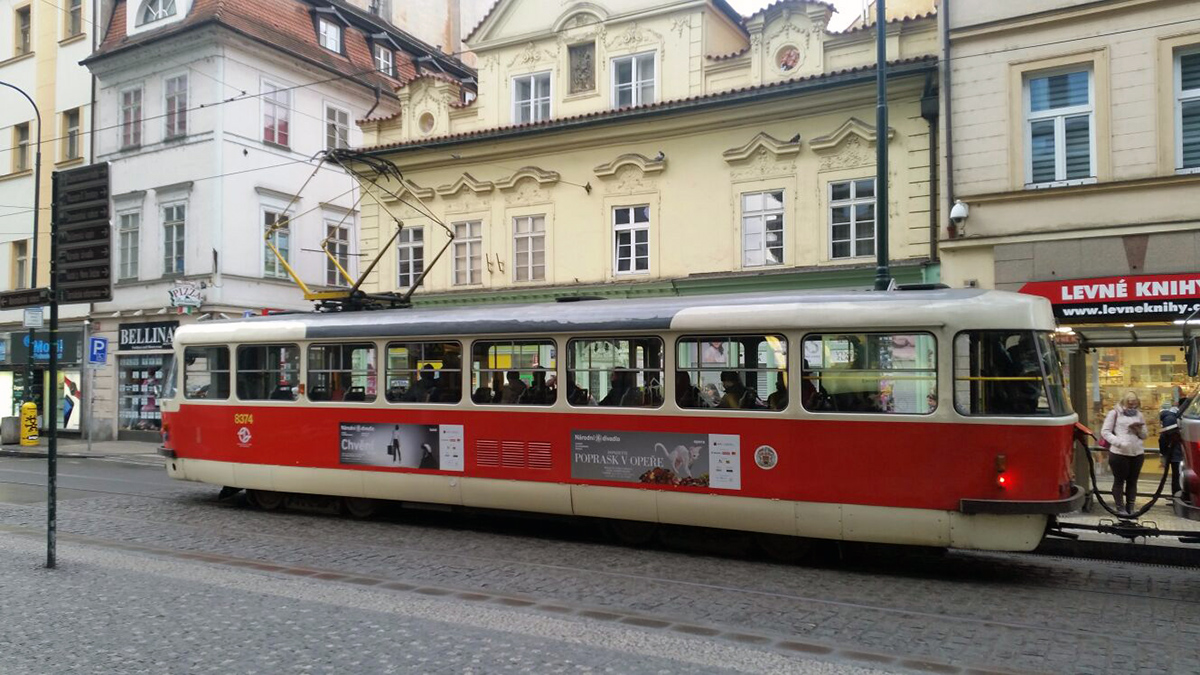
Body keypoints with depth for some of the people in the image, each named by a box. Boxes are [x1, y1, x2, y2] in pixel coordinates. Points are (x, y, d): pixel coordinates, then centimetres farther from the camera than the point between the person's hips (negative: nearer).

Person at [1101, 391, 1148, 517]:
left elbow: (1144, 436, 18)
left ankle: (1130, 507, 16)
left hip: (1137, 453, 5)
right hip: (1119, 453, -5)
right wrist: (1118, 441, -19)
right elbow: (1105, 431, -5)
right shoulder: (1114, 413, 0)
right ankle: (1120, 508, 8)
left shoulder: (1138, 414, 14)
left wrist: (1139, 430, -5)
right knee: (1119, 481, 2)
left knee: (1132, 481, 9)